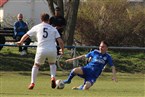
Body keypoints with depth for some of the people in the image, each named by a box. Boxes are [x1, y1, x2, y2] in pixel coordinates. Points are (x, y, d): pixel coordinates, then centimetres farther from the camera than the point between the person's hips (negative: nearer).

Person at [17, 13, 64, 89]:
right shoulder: (53, 29, 13)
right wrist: (62, 50, 20)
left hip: (41, 50, -1)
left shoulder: (37, 27, 13)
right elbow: (60, 41, 5)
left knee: (36, 65, 21)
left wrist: (20, 42, 40)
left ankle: (32, 83, 8)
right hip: (52, 50, 1)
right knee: (52, 64, 29)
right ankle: (53, 77, 3)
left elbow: (26, 35, 22)